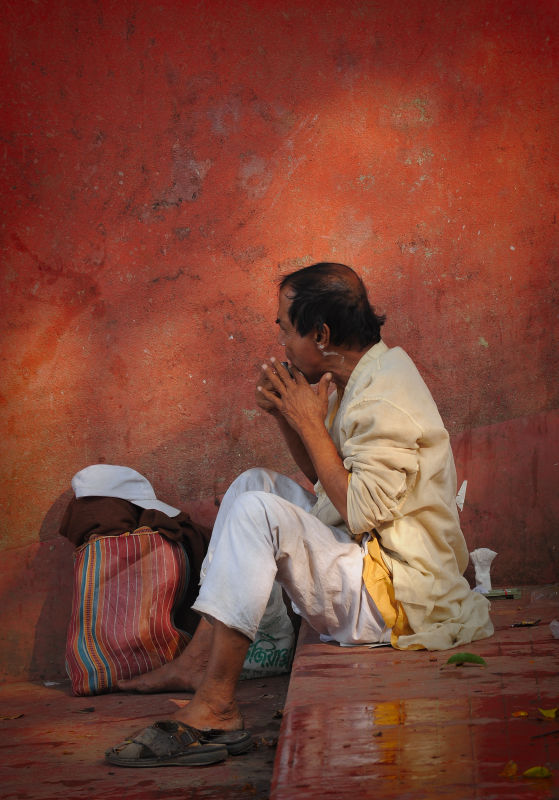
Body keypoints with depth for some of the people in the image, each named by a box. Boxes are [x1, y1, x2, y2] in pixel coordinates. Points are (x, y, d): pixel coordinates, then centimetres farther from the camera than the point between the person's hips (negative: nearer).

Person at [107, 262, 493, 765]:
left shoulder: (387, 397, -20)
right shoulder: (361, 377, 10)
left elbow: (361, 512, -25)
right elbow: (328, 479, 18)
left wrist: (311, 424, -16)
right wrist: (288, 417, 2)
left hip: (393, 594, -11)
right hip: (368, 559, 11)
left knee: (258, 511, -24)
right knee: (256, 483, 12)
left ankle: (217, 703, -20)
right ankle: (201, 658, 4)